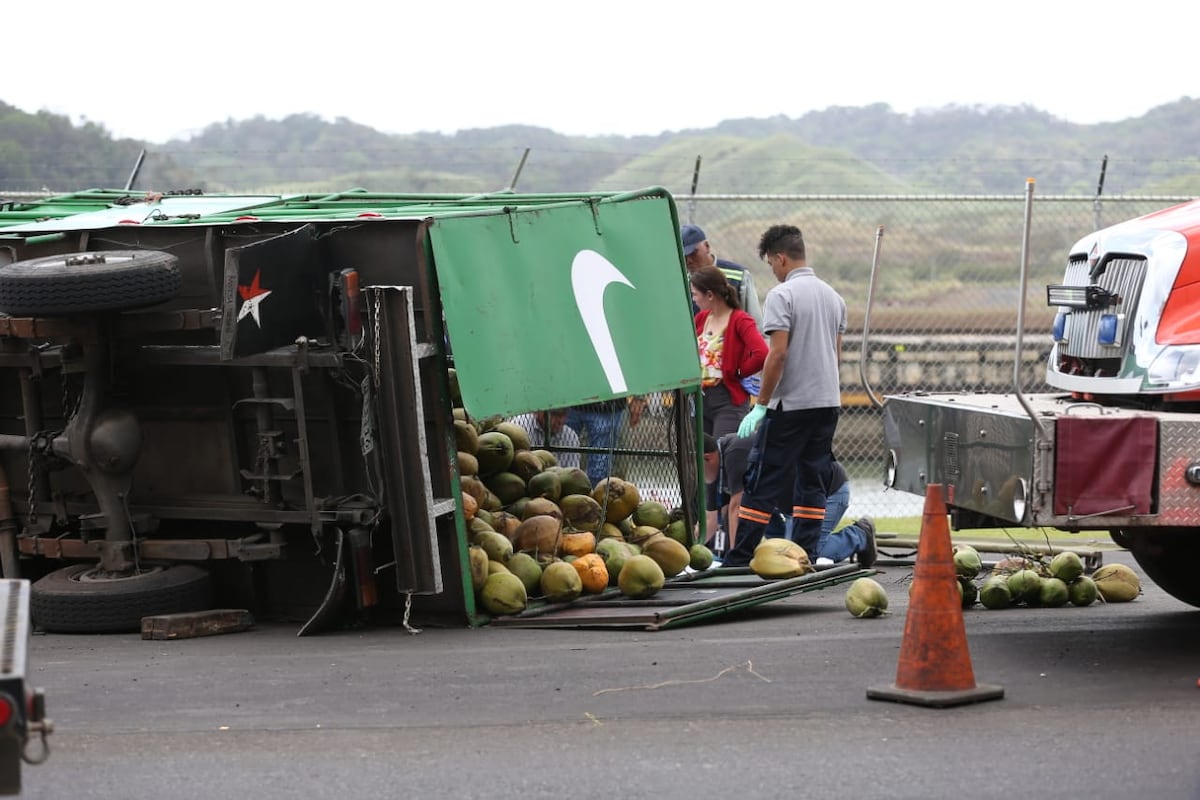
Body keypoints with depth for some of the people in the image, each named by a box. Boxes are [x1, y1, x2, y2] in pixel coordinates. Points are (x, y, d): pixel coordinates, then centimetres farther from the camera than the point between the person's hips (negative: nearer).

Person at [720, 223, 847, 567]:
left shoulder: (782, 295, -11)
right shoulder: (833, 296, 13)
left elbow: (778, 354, -17)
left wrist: (761, 403, -12)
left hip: (791, 405, -7)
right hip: (828, 402, 7)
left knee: (762, 481, -3)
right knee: (812, 482, 9)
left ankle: (739, 559, -4)